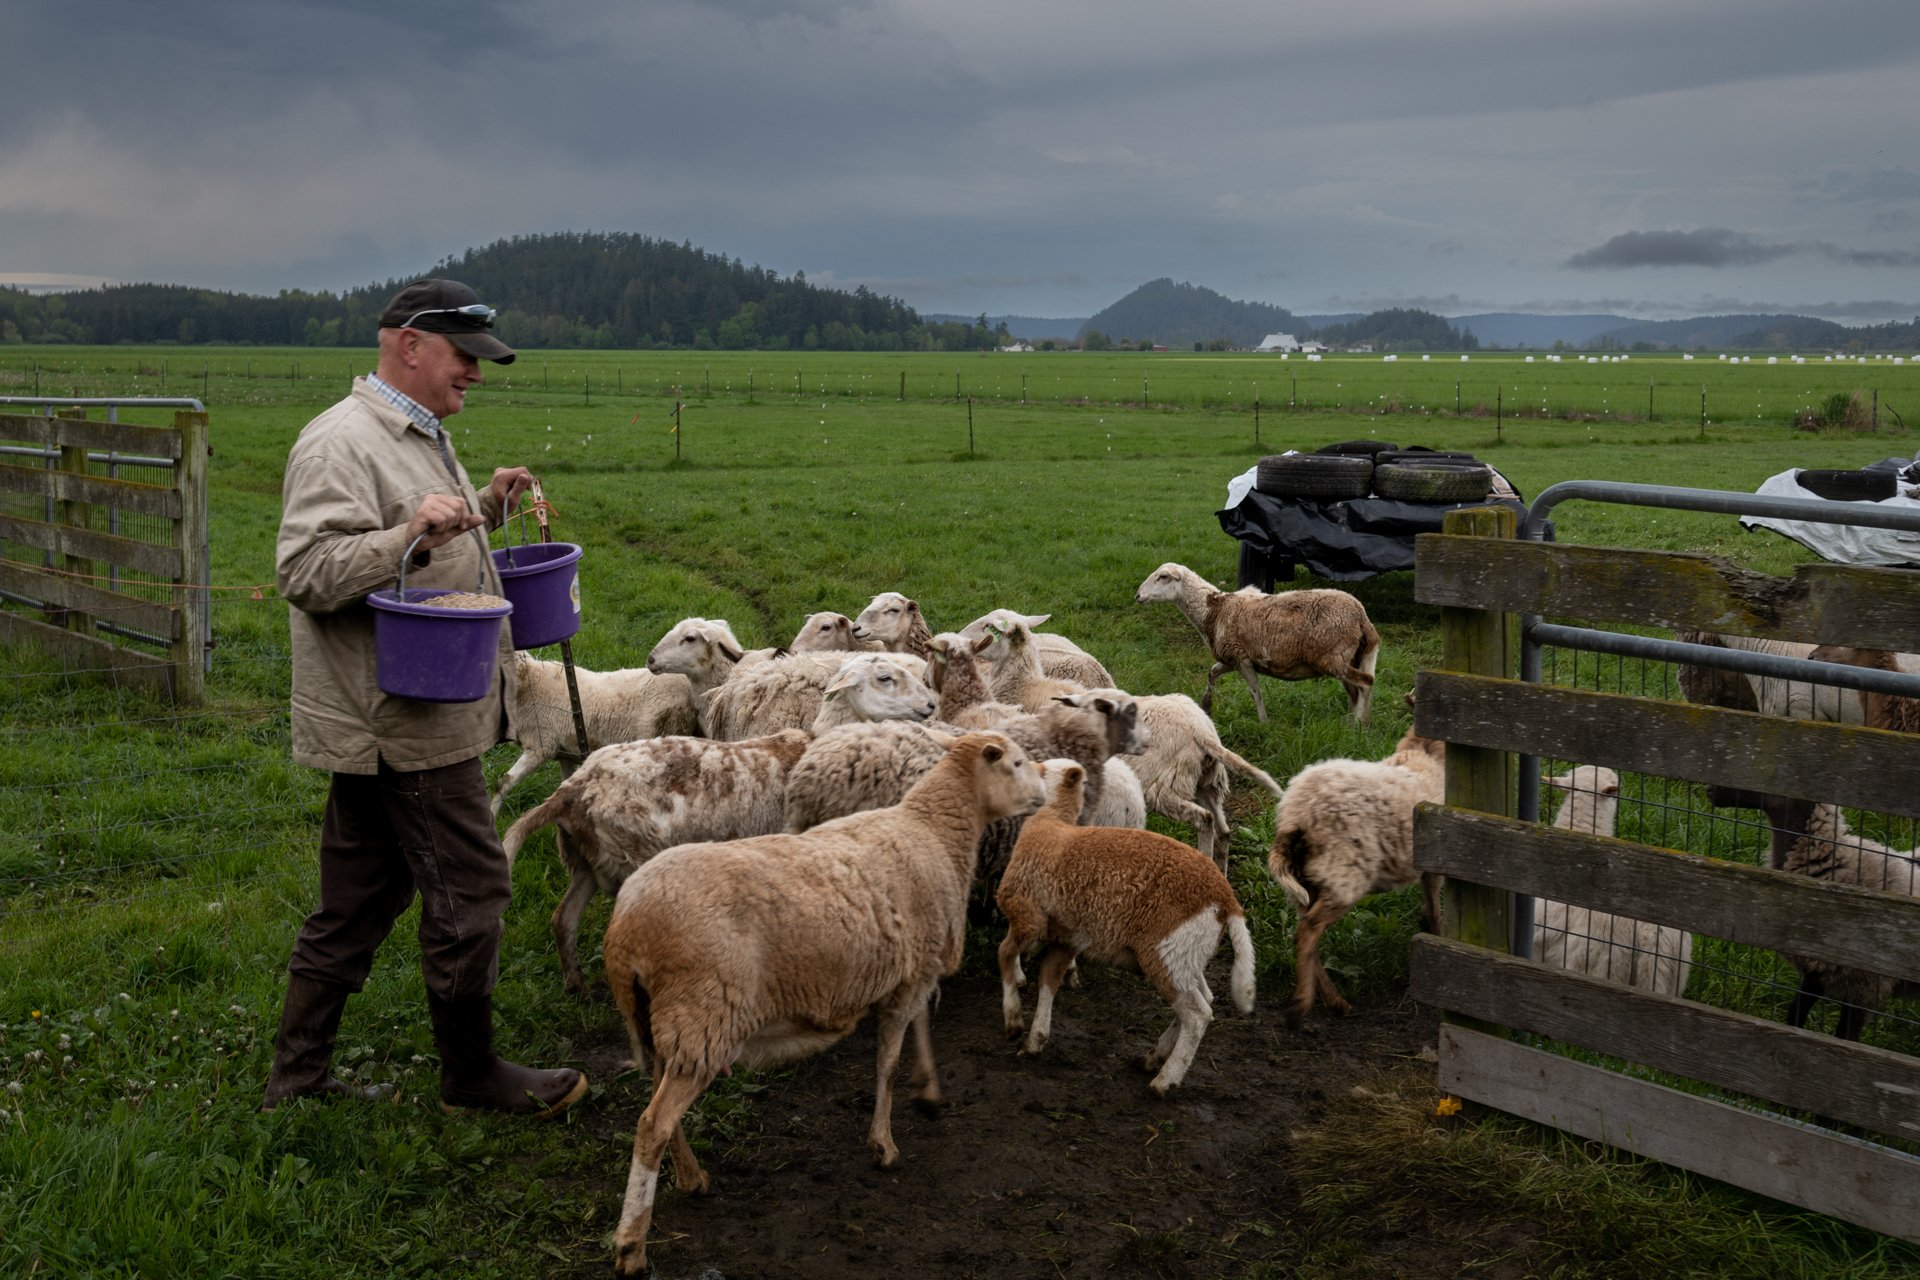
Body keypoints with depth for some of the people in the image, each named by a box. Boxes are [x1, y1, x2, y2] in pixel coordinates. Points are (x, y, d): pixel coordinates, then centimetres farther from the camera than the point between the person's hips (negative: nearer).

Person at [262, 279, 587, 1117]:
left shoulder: (416, 435, 18)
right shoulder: (343, 442, -15)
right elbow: (305, 571, -24)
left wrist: (484, 507, 14)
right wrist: (409, 535, -34)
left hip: (387, 725, 10)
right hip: (404, 722, -10)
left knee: (357, 902, 15)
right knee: (467, 888, -1)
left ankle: (297, 1079, 24)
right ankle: (471, 1075, 14)